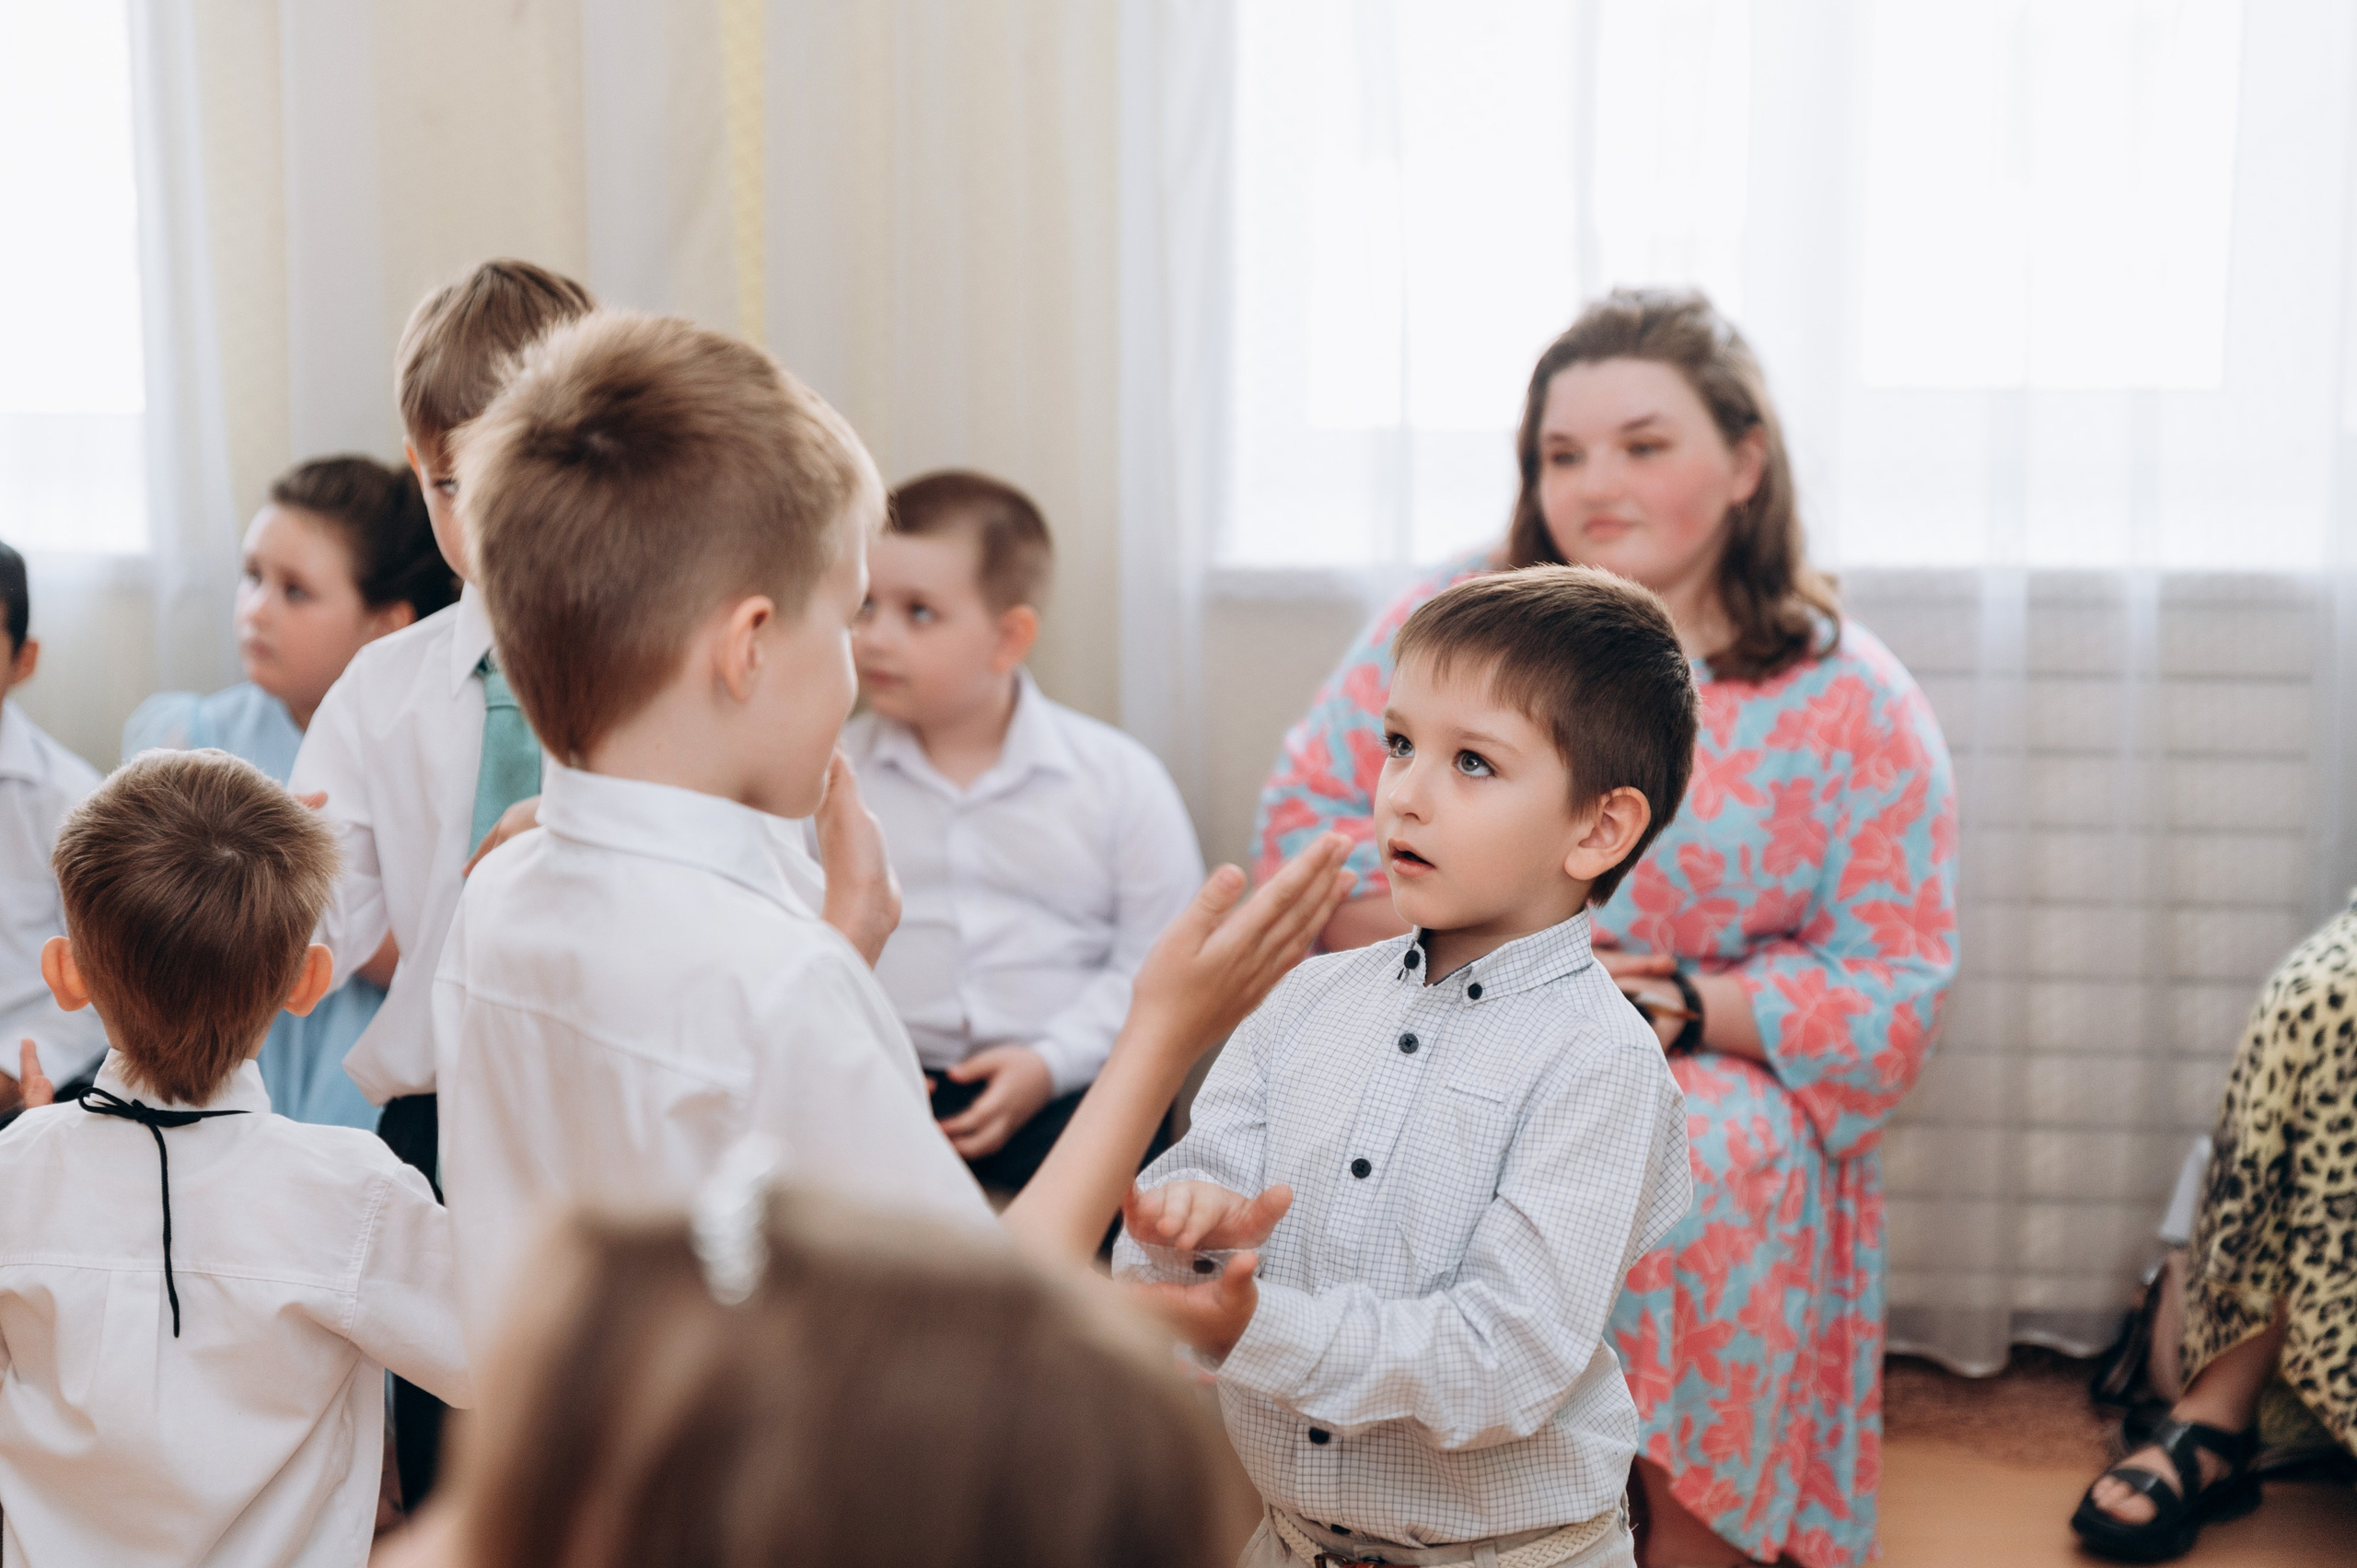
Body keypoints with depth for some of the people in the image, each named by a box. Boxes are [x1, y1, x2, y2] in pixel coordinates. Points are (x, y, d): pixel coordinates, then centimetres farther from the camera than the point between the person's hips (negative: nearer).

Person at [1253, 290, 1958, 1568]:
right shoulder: (1448, 622, 7)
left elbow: (1892, 988, 0)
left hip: (1713, 1077, -1)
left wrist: (1678, 1008, -16)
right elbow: (1303, 815, 6)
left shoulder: (1852, 703, 2)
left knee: (1683, 1181, -35)